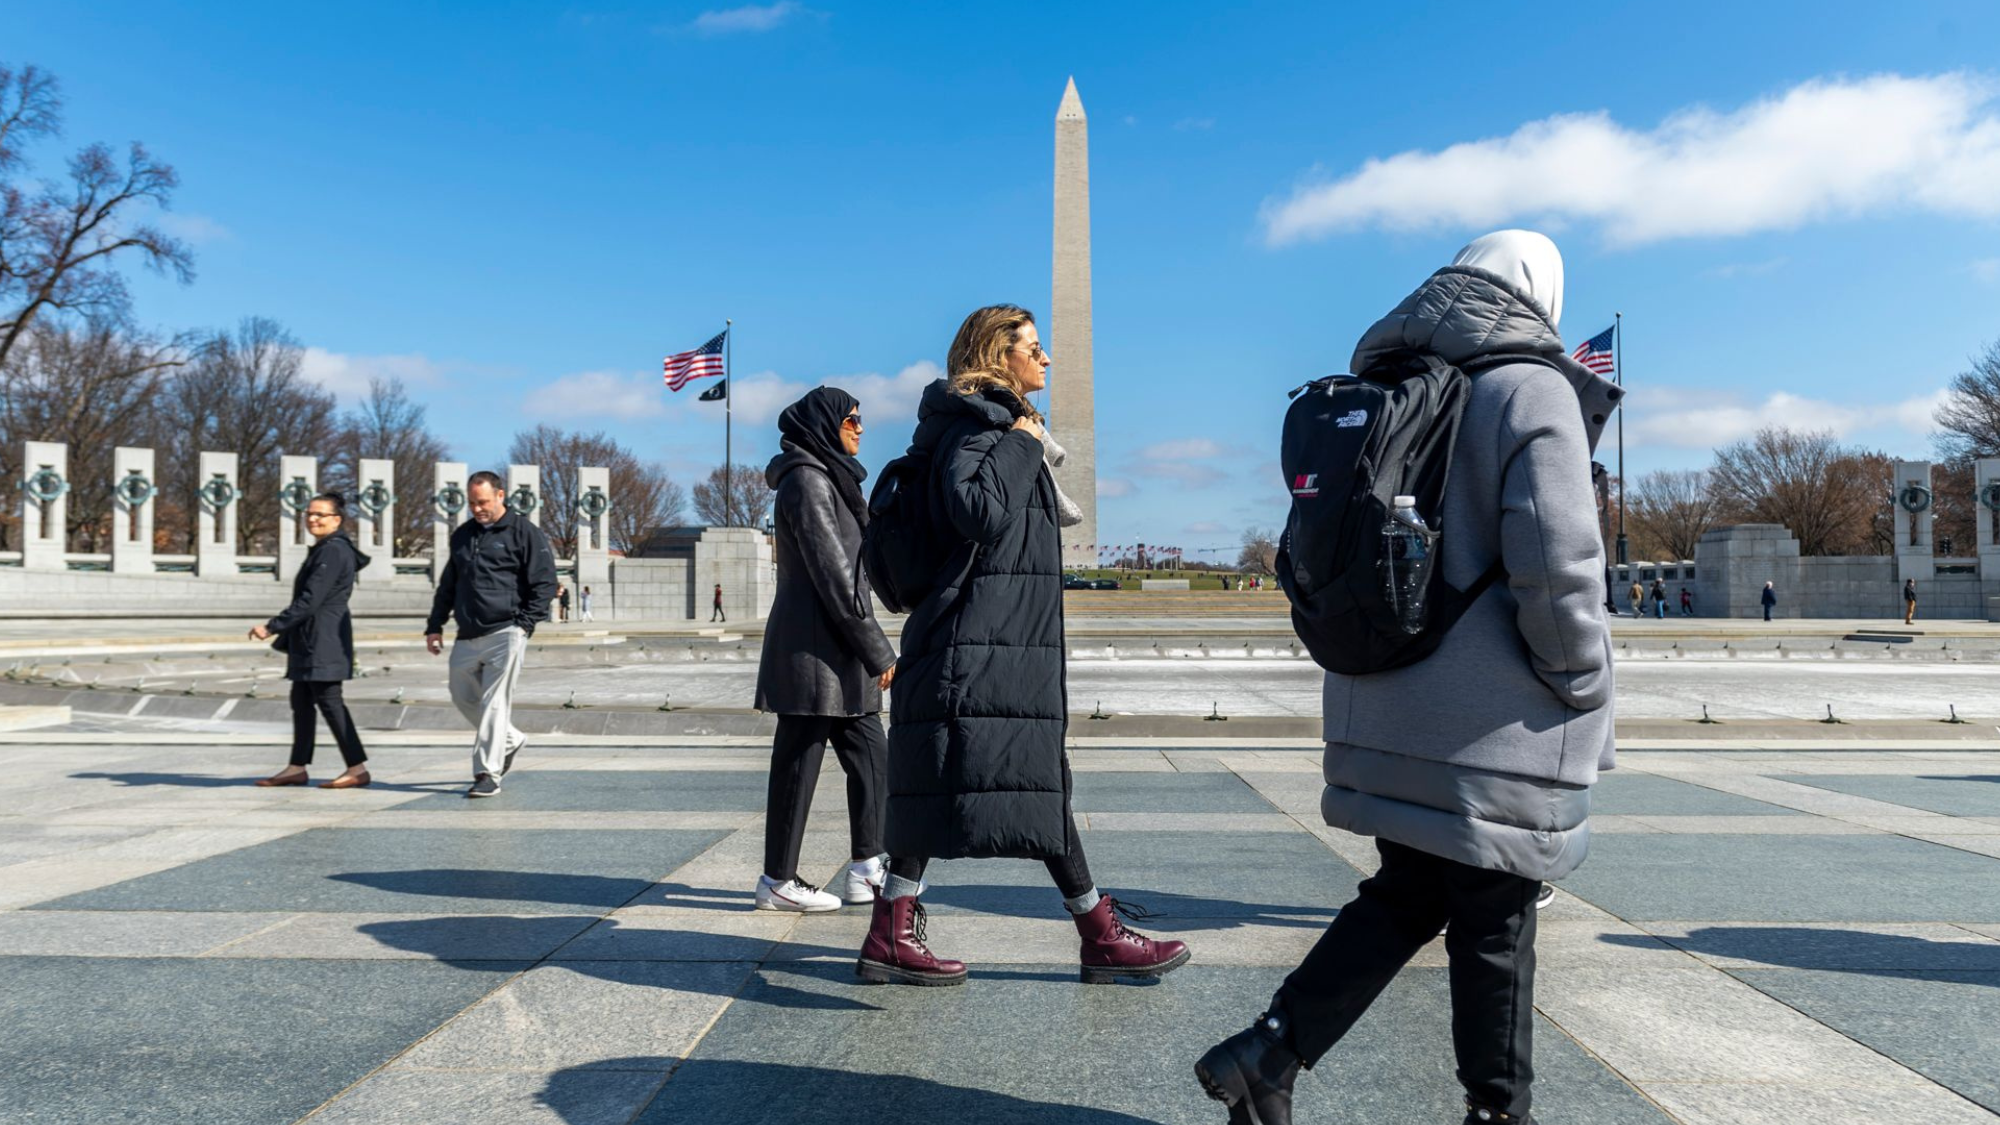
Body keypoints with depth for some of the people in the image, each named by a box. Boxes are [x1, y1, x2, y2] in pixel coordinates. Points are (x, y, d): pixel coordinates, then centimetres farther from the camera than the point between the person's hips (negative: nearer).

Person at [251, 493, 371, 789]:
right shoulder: (322, 550, 17)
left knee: (328, 700, -9)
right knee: (301, 699, 13)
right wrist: (286, 636, 23)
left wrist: (273, 627, -21)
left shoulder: (333, 551, -16)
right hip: (310, 640, 11)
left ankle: (358, 769, -6)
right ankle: (297, 768, 20)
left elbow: (310, 601, -22)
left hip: (324, 639, -11)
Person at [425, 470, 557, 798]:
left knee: (495, 703, -8)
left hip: (505, 634, -7)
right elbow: (447, 585, 23)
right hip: (467, 636, 7)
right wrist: (435, 625, 16)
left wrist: (524, 625, -13)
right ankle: (510, 741, 32)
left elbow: (545, 583, -5)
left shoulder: (525, 533, -3)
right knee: (463, 697, 13)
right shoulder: (462, 535, 16)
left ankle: (488, 774, -5)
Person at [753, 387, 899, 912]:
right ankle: (778, 882, 8)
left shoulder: (829, 480, 20)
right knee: (798, 763, -2)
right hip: (813, 648, -10)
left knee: (870, 755, 10)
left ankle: (865, 870, 15)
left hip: (834, 651, 10)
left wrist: (870, 649, 20)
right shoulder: (808, 480, -11)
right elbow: (832, 573, -18)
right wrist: (878, 650, -17)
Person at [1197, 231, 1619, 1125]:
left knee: (1405, 895, 18)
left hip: (1391, 708, 7)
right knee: (1495, 920, 8)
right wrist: (1582, 686, -5)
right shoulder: (1530, 390, -10)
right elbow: (1556, 564, -19)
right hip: (1495, 725, -6)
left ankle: (1267, 1050, 12)